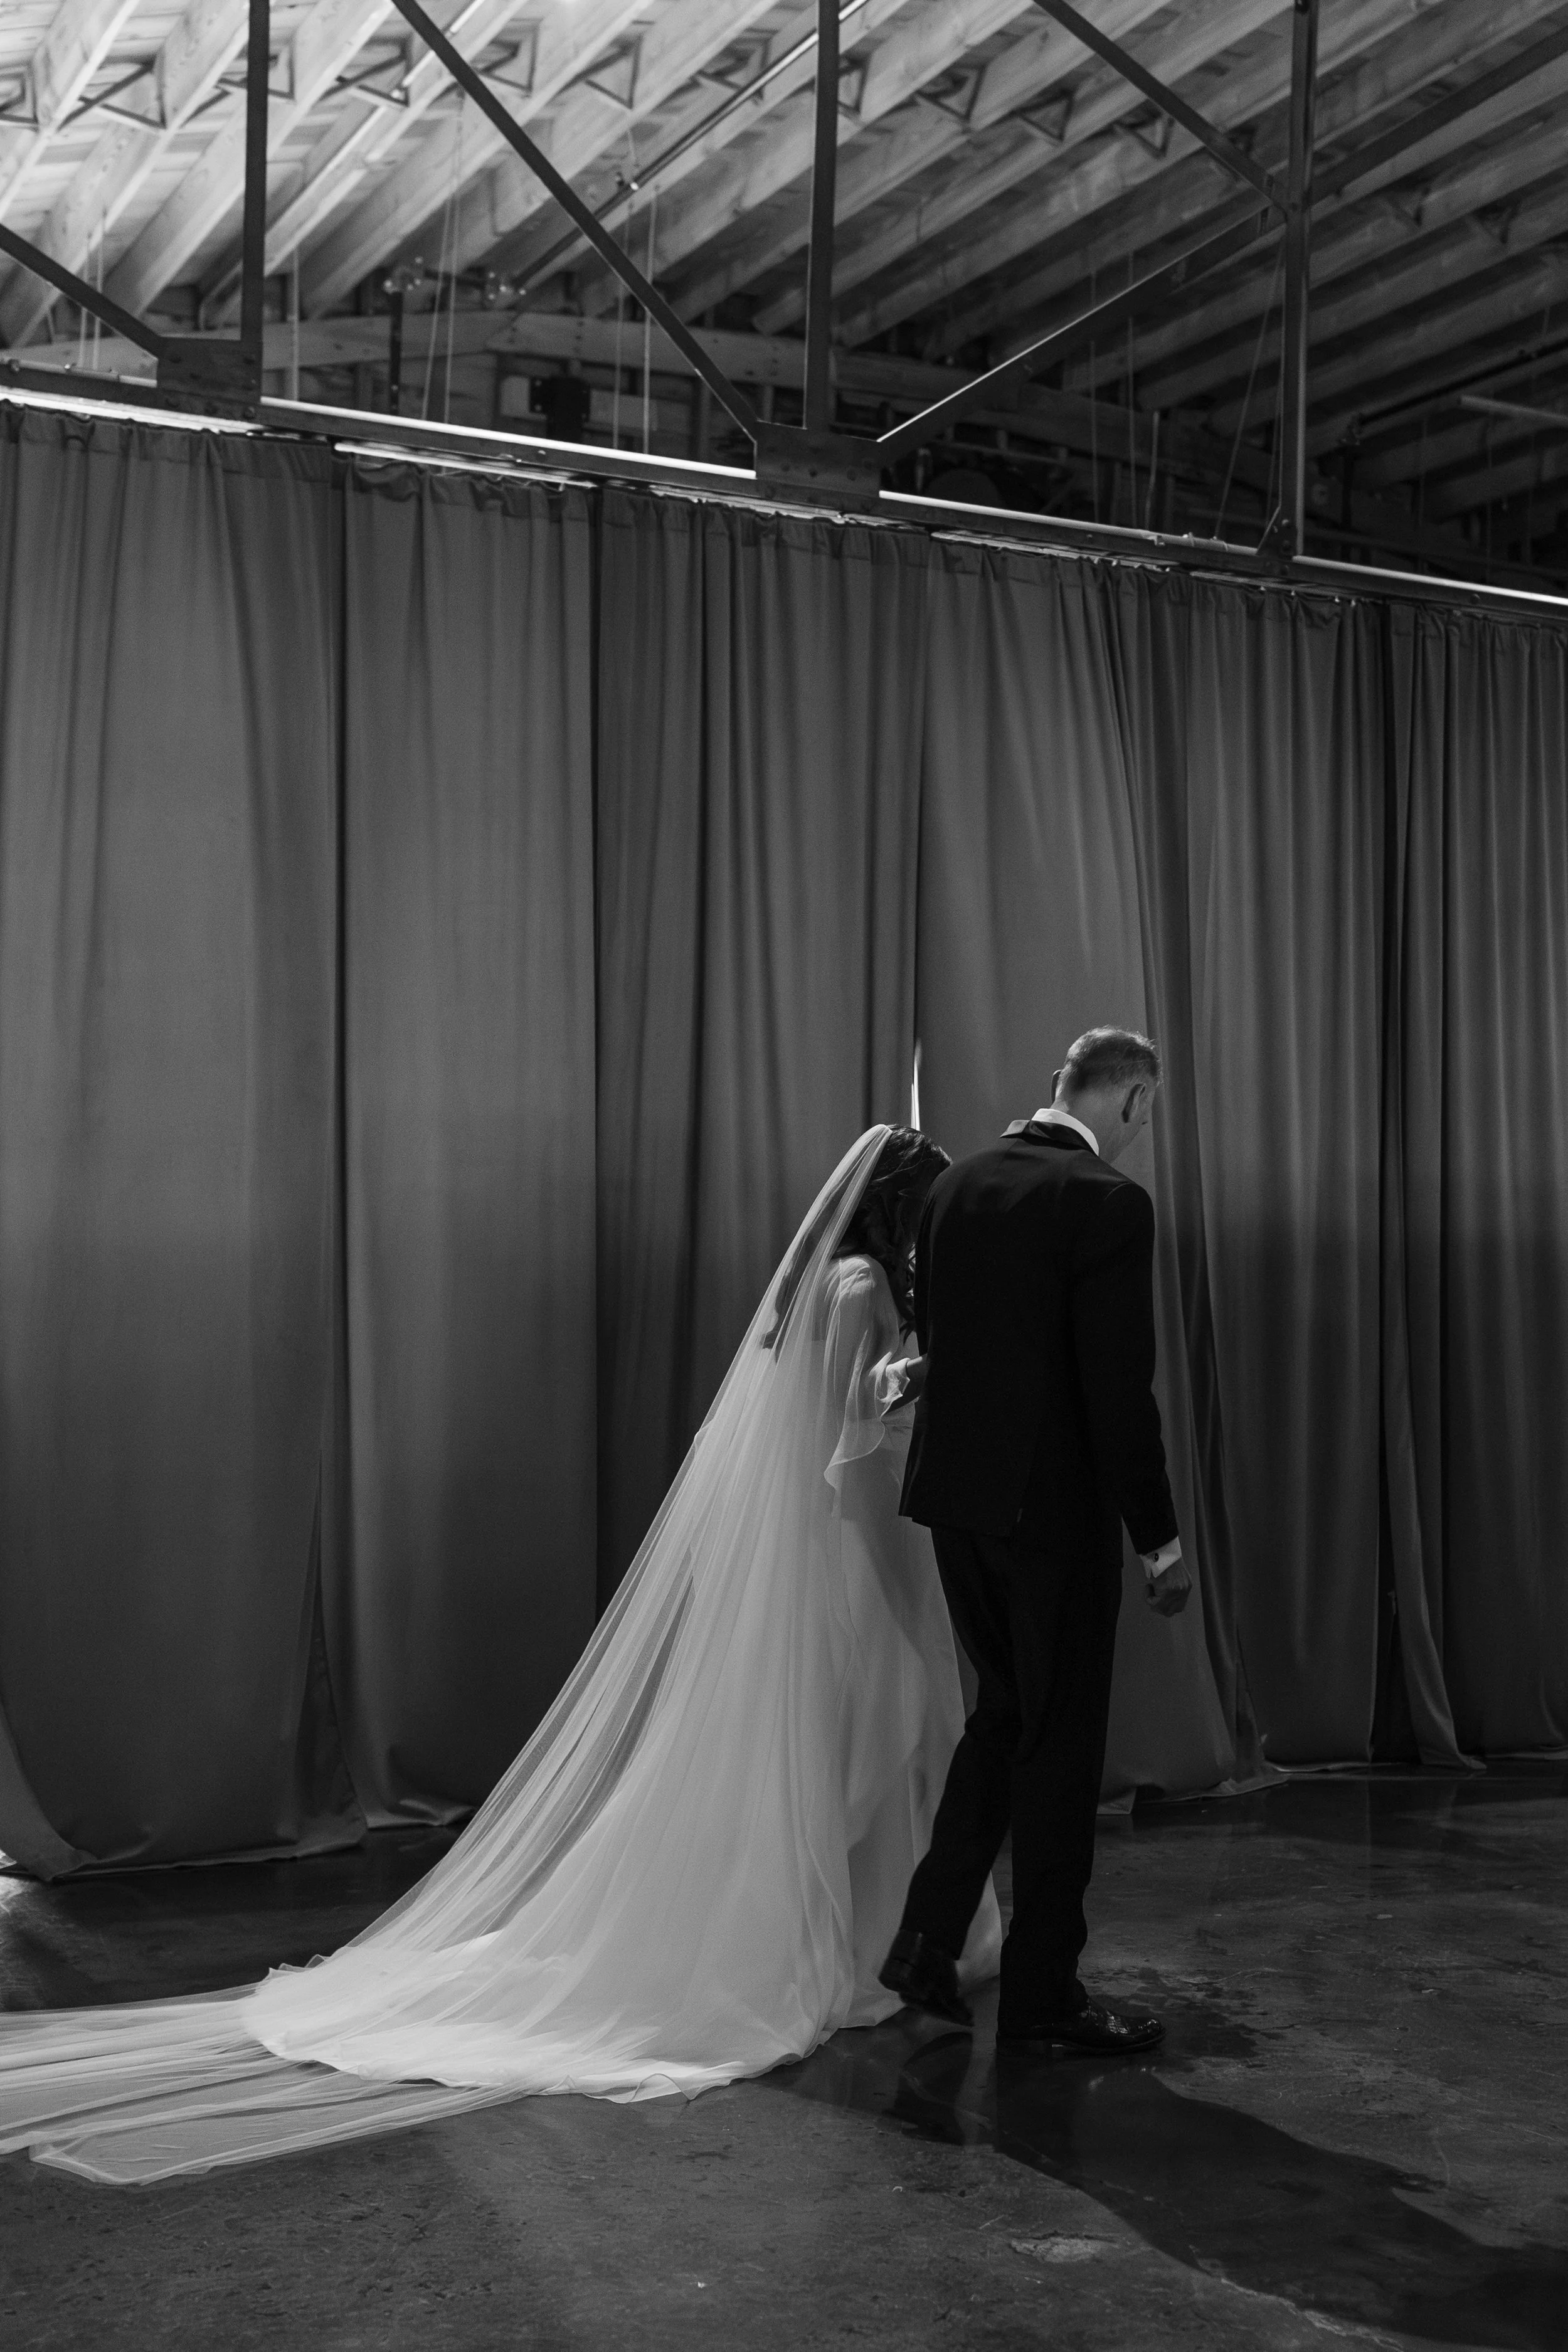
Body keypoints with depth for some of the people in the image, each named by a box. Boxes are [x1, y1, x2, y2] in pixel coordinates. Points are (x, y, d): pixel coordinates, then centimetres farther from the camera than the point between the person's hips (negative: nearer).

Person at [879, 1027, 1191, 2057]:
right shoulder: (1110, 1202, -16)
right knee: (1060, 1742, 5)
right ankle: (1043, 1997, 15)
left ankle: (927, 1942, 21)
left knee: (1005, 1712, 21)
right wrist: (1159, 1537, -11)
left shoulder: (957, 1185, 7)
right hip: (1054, 1505, -7)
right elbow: (1120, 1389, -18)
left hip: (955, 1491, 7)